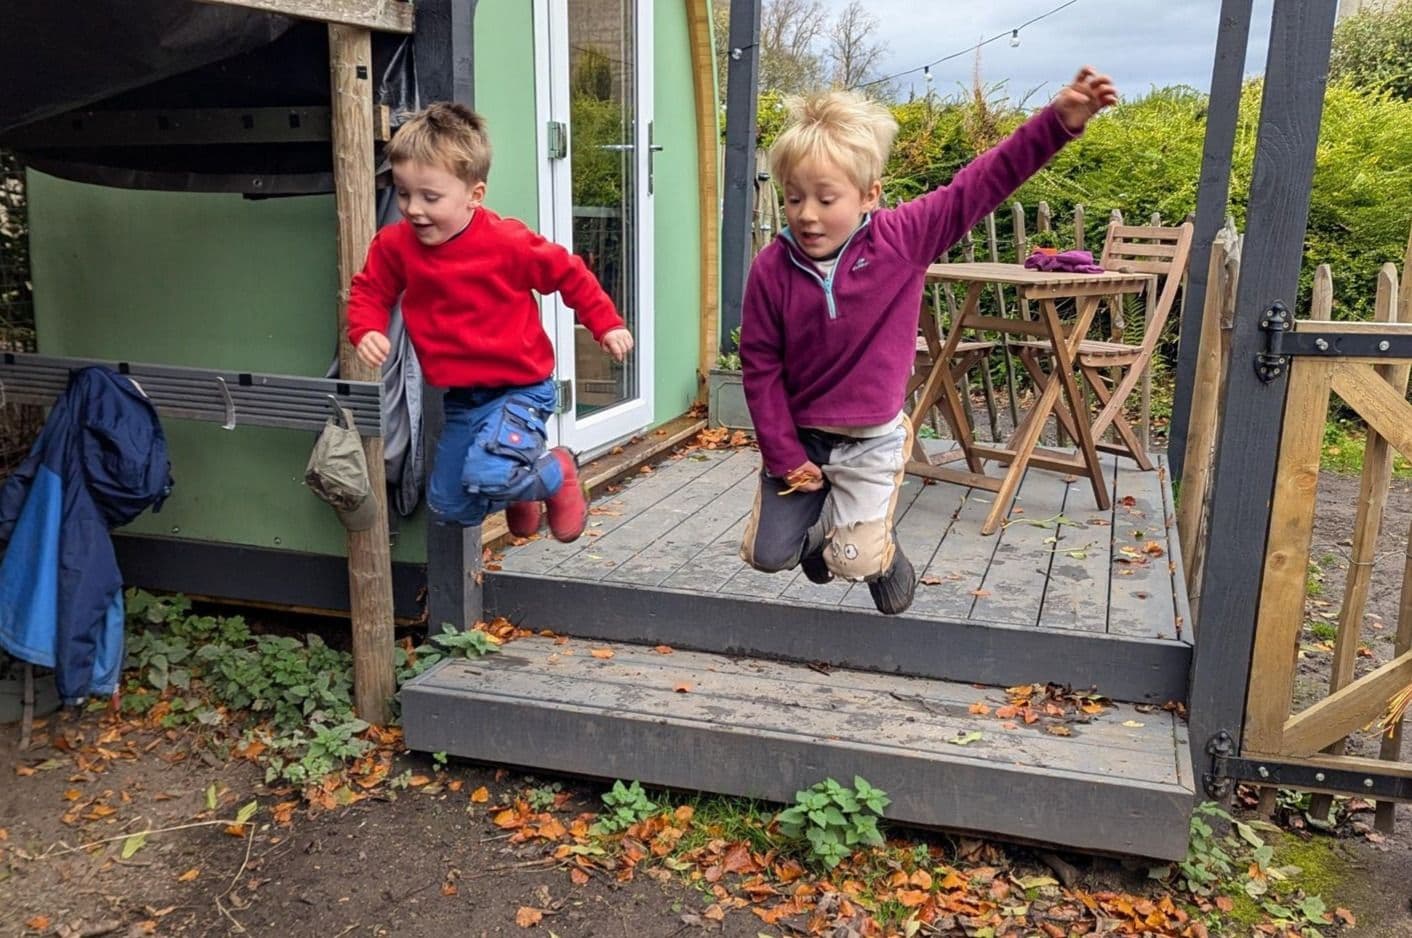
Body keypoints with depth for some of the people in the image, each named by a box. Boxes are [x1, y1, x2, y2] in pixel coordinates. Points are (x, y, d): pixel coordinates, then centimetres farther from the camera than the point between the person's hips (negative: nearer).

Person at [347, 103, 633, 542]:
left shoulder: (507, 242, -19)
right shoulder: (395, 245, -7)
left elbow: (569, 274, -6)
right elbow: (369, 291, 7)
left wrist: (606, 325, -3)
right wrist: (366, 332, -14)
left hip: (520, 387, -6)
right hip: (460, 398, 6)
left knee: (487, 476, -31)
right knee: (447, 507, 13)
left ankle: (557, 475, 3)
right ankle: (519, 492, 44)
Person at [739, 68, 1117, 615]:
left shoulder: (904, 239, -15)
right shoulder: (772, 267, -13)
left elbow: (982, 184, -16)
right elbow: (760, 368, -7)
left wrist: (1059, 121, -26)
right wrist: (784, 455, -7)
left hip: (871, 439, -2)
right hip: (798, 434, 2)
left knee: (857, 561, -7)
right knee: (767, 554, 6)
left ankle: (882, 553, 32)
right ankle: (822, 528, 42)